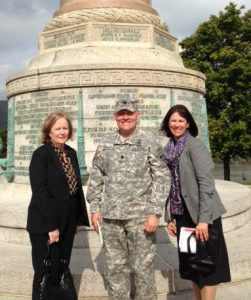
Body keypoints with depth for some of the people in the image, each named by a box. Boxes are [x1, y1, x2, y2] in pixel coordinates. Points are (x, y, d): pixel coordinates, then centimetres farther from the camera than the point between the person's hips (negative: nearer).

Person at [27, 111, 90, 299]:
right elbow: (40, 192, -17)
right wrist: (50, 226, -19)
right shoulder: (41, 154, -11)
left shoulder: (71, 153, 8)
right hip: (45, 224, -6)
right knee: (47, 273, 2)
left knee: (61, 271, 14)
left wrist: (78, 219, 10)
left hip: (67, 223, 6)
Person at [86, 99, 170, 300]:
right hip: (110, 215, 3)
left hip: (140, 214, -3)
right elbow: (96, 178, 11)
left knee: (143, 267, 4)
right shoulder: (105, 143, 7)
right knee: (115, 267, 13)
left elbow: (161, 179, -5)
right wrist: (95, 208, 5)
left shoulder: (149, 142, -2)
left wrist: (155, 212, -12)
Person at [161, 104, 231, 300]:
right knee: (192, 262, 15)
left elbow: (206, 183, -17)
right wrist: (170, 217, 10)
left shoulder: (194, 145, -10)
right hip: (182, 215, 7)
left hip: (202, 215, -7)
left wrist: (203, 219, -22)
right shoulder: (170, 150, 10)